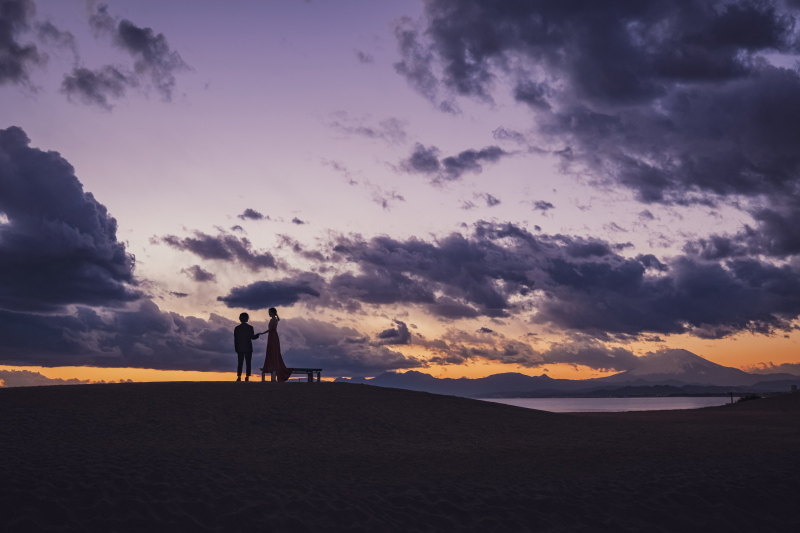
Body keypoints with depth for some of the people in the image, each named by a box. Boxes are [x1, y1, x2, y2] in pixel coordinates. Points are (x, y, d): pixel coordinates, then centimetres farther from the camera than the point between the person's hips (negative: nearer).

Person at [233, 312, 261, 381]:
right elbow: (253, 337, -2)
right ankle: (247, 377, -4)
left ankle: (239, 377, -5)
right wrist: (258, 334, 18)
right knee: (248, 363, 2)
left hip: (240, 348, 1)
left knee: (240, 363, 4)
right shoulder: (250, 327, -5)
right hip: (248, 348, -1)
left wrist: (236, 349, 9)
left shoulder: (237, 328, 1)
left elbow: (235, 339, 2)